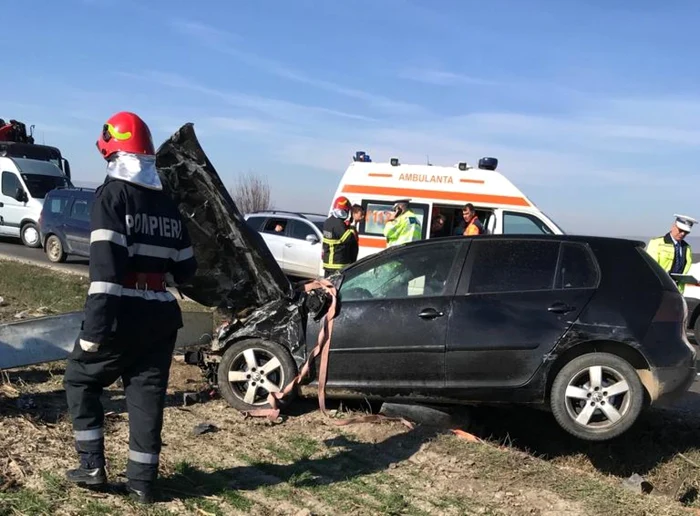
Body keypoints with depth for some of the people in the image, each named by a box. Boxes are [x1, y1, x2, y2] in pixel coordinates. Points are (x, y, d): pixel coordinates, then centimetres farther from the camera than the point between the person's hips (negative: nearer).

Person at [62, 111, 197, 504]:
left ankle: (92, 467, 14)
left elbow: (106, 264, -20)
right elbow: (186, 269, 13)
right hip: (161, 314, 6)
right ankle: (142, 481, 14)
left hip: (122, 313, -5)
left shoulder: (113, 195, -9)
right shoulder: (167, 203, 11)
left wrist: (96, 323, -22)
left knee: (80, 380, 15)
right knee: (148, 393, 11)